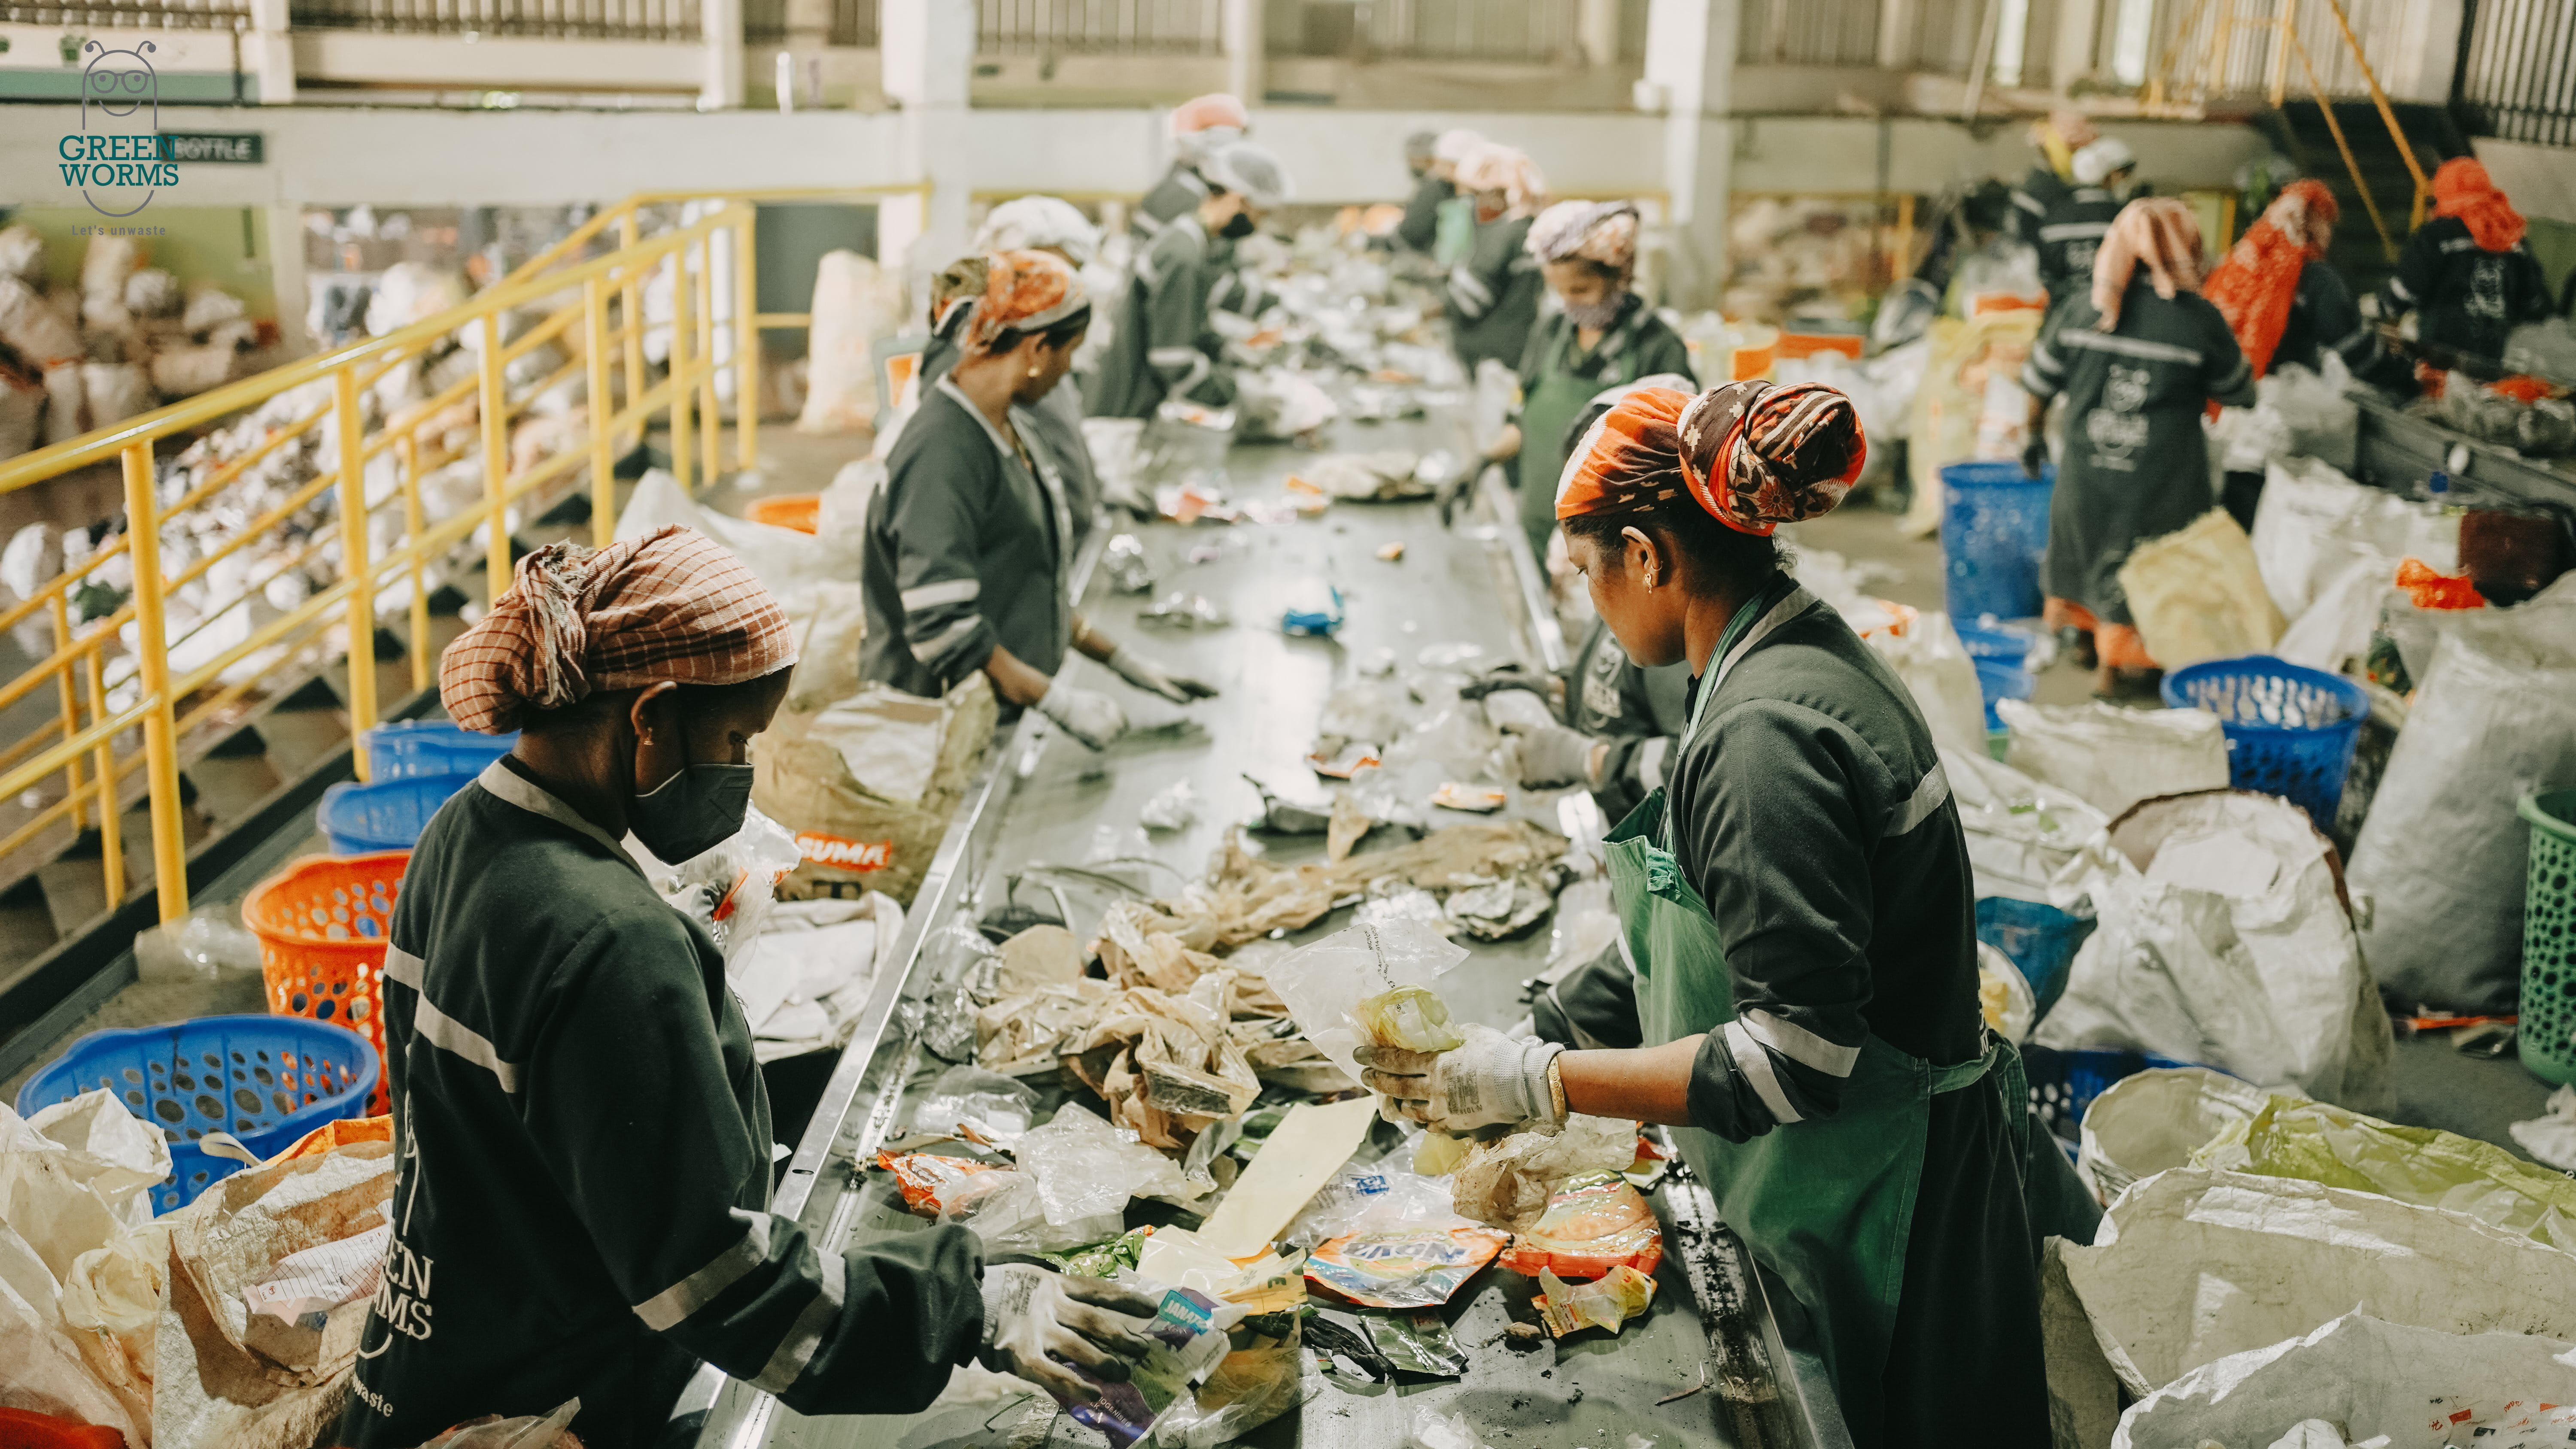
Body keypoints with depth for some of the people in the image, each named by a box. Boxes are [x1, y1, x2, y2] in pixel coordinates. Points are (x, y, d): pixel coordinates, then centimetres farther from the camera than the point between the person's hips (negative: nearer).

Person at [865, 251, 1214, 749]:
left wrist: (1124, 663, 15)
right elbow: (942, 627, -24)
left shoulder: (1010, 427, 12)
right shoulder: (943, 451, -19)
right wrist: (1060, 702, -21)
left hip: (1009, 715, 9)